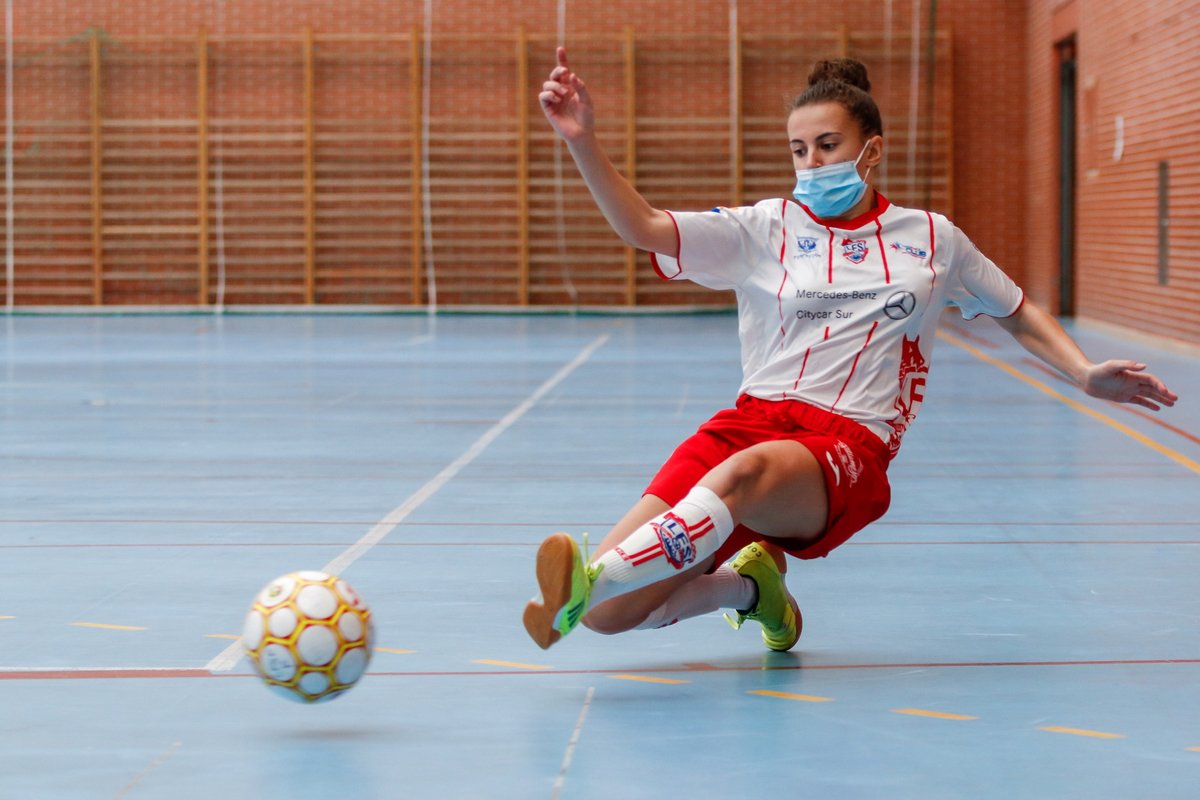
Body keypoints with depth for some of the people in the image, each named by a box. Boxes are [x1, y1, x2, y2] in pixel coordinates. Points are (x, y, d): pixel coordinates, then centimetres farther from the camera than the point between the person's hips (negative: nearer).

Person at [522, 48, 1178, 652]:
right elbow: (643, 229, 1)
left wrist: (1087, 376, 16)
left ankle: (585, 582, -54)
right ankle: (749, 585, 12)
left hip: (848, 447, -2)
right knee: (611, 614, -15)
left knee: (745, 471, -42)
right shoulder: (766, 228, 12)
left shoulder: (932, 238, 16)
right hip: (751, 420, 2)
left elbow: (1018, 315, 30)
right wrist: (581, 140, -12)